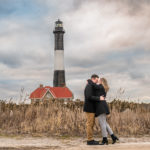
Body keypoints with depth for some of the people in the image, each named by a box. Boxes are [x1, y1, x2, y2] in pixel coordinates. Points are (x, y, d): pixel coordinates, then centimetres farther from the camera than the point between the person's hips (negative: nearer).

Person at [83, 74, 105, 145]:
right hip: (89, 108, -10)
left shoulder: (91, 87, 18)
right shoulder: (89, 86, -15)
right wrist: (99, 98, -22)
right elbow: (89, 97, -27)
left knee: (91, 124, 11)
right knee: (90, 124, -7)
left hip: (91, 108, 10)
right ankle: (90, 140, -3)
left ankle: (90, 139, 14)